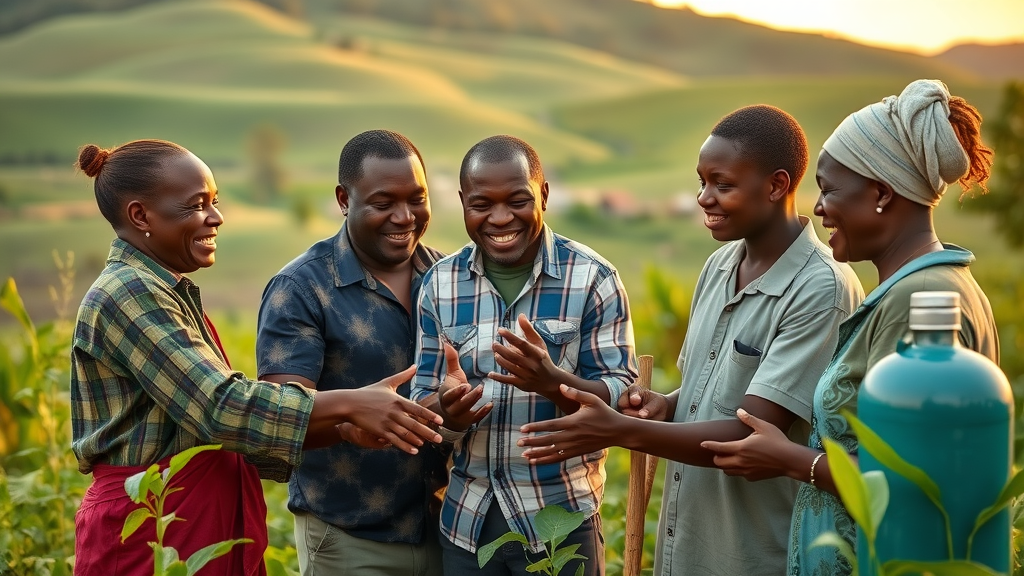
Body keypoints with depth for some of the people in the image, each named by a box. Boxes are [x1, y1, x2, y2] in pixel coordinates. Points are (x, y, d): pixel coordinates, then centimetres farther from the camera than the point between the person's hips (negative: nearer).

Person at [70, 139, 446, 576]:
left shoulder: (170, 292, 12)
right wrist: (349, 404, -25)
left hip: (207, 519, 9)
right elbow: (220, 407, -24)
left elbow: (208, 411, 9)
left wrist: (347, 425, 0)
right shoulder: (129, 294, -17)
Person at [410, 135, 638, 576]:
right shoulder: (440, 283, 0)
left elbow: (623, 398, -10)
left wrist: (552, 381, -29)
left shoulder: (592, 278, -9)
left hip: (560, 520, -3)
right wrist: (447, 409, -20)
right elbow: (422, 397, 4)